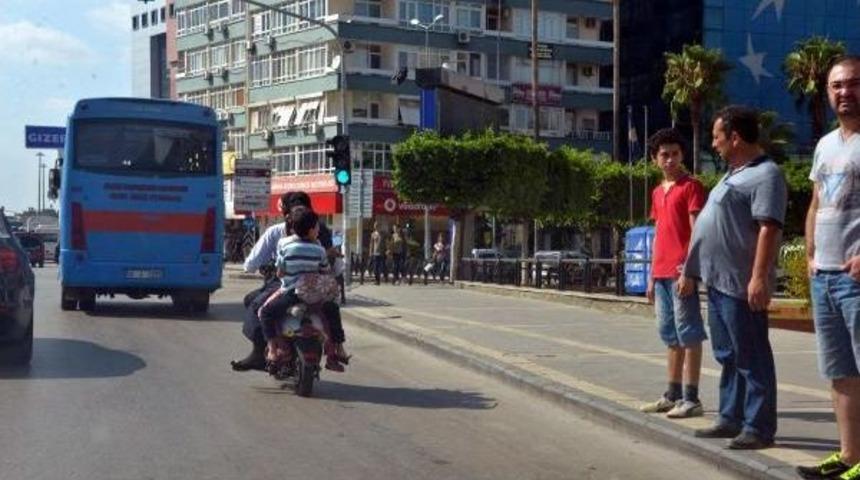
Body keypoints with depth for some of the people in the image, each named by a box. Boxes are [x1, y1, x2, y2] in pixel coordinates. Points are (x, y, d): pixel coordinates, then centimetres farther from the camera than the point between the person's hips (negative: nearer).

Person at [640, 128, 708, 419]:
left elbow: (696, 231, -12)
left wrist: (688, 269, -20)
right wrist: (652, 277, 19)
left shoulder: (691, 187, -6)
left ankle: (691, 399, -4)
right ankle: (673, 395, 20)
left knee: (689, 334, -6)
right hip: (661, 273, 8)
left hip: (681, 272, -8)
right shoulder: (658, 192, 18)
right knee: (671, 336, 13)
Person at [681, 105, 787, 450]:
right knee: (728, 356, 16)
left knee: (751, 358, -4)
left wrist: (759, 277, -29)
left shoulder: (765, 175, -12)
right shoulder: (734, 174, 20)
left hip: (741, 284, -10)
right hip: (718, 280, 10)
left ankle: (758, 428, 0)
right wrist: (690, 272, 25)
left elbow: (769, 228, -21)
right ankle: (731, 419, 24)